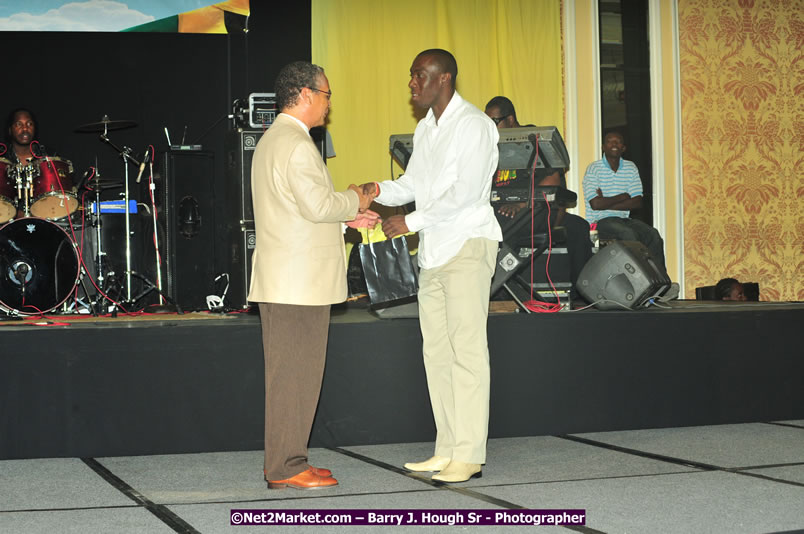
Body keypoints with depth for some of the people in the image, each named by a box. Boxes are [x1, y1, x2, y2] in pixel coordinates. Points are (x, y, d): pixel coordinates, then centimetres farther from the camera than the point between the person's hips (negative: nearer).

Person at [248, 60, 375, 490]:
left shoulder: (271, 140, 20)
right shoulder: (296, 144, -15)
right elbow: (318, 205, -22)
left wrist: (346, 215, 17)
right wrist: (354, 201, -4)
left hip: (281, 278, 11)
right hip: (299, 281, -11)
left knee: (290, 372, 13)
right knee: (294, 372, -6)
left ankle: (284, 463, 17)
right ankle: (286, 468, -2)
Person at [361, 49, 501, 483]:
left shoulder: (473, 125, -8)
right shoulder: (425, 128, 19)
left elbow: (465, 192, -16)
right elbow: (413, 184, 22)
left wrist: (411, 222, -14)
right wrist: (380, 190, 1)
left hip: (467, 244, -8)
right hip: (433, 251, 9)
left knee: (467, 349, -9)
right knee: (436, 351, 7)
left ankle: (469, 455, -8)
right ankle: (447, 450, 12)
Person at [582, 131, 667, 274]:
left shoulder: (631, 168, 11)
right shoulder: (594, 169, -3)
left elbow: (637, 202, 0)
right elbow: (595, 204, -14)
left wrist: (607, 203, -10)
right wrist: (623, 197, -3)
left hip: (624, 219, 5)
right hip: (600, 221, -5)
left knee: (652, 234, -20)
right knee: (629, 233, -32)